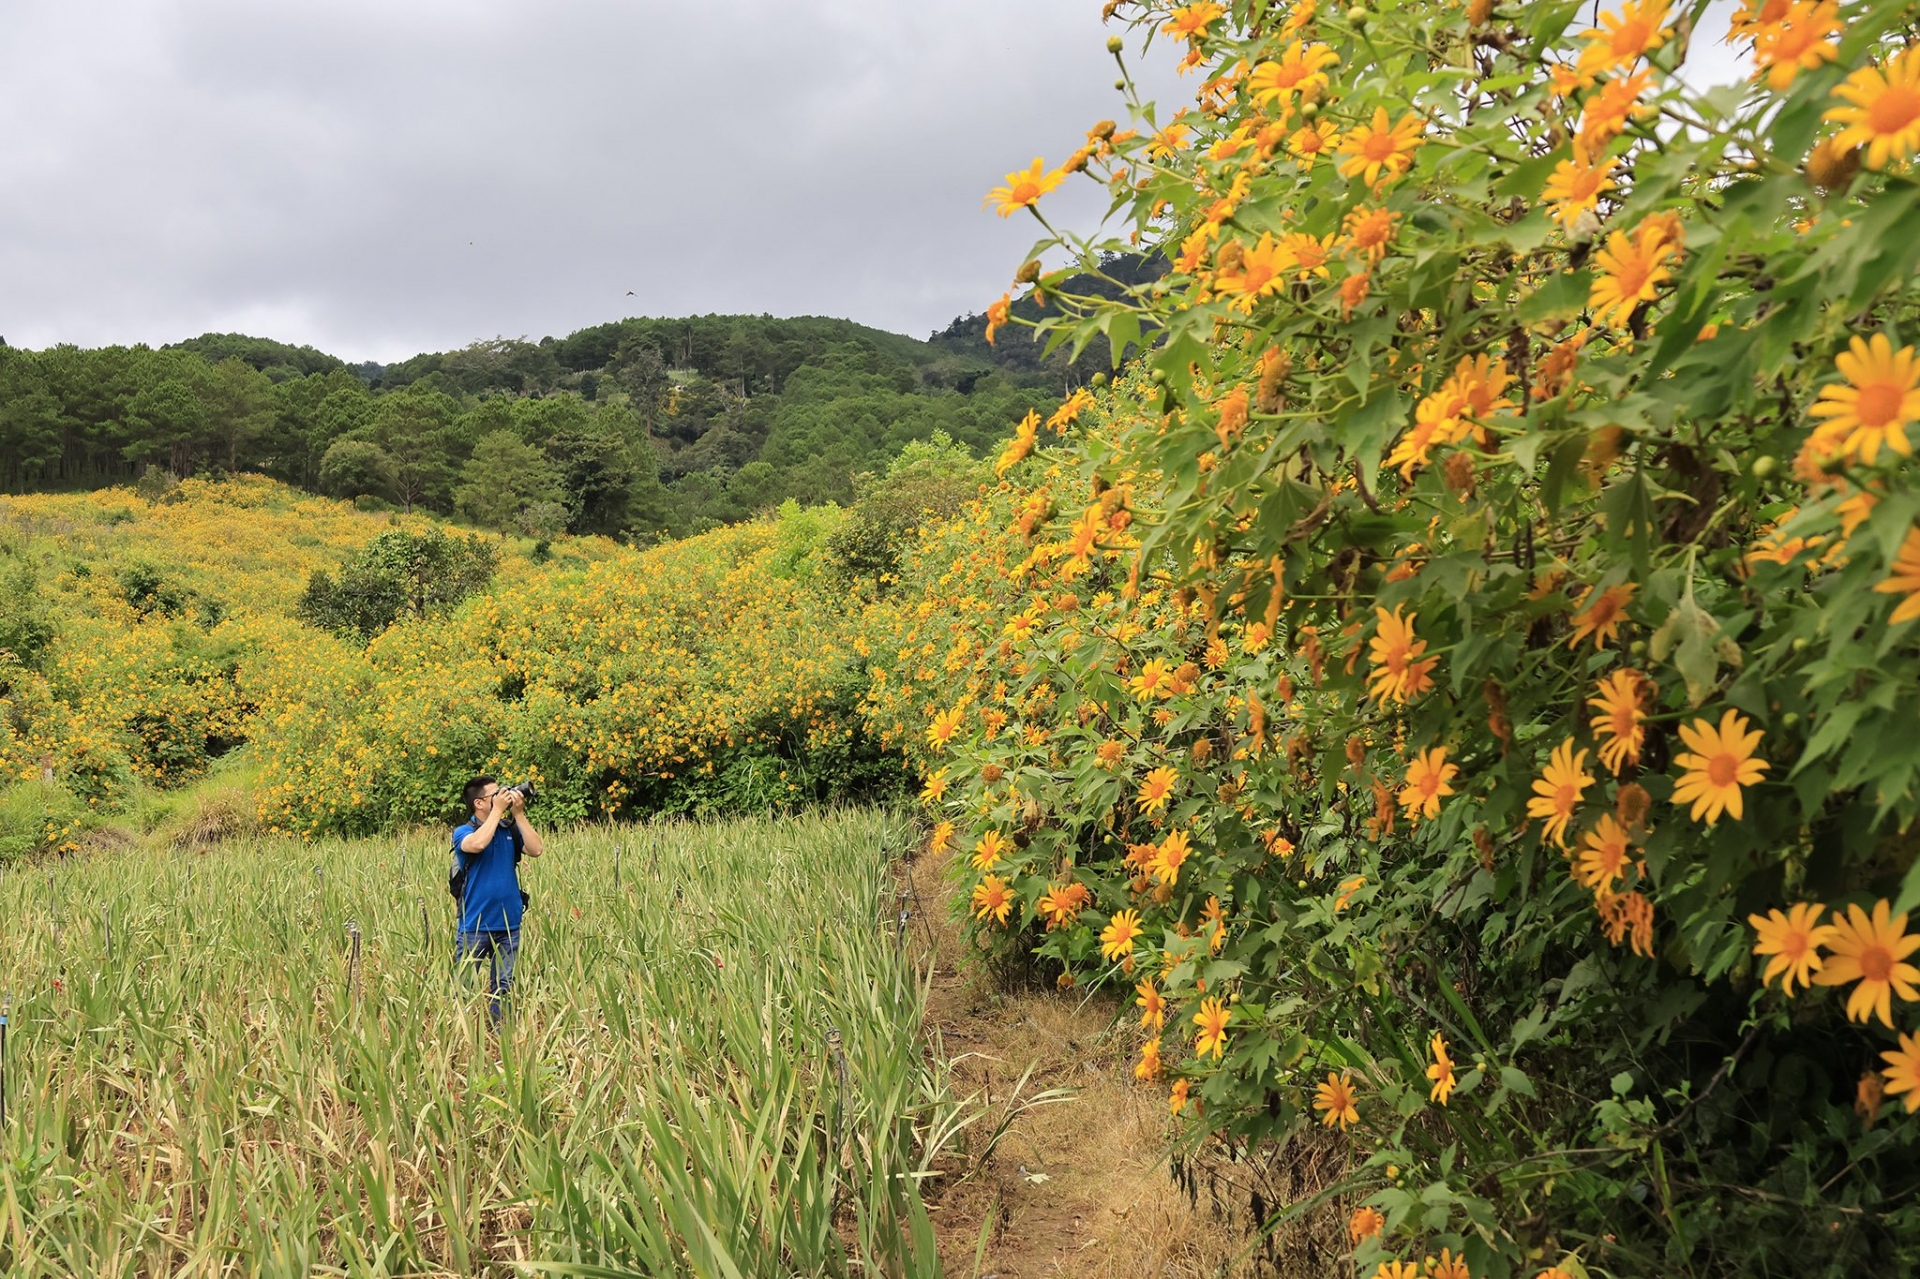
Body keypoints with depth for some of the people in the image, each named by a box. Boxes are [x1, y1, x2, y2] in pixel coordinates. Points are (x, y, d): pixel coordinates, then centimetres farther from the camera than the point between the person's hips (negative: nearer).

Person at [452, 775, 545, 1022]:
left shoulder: (510, 830, 7)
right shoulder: (463, 832, -4)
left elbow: (536, 850, -5)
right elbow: (477, 844, -26)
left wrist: (518, 815, -7)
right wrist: (498, 810, -16)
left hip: (508, 923, 4)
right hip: (475, 924, -4)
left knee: (503, 987, 10)